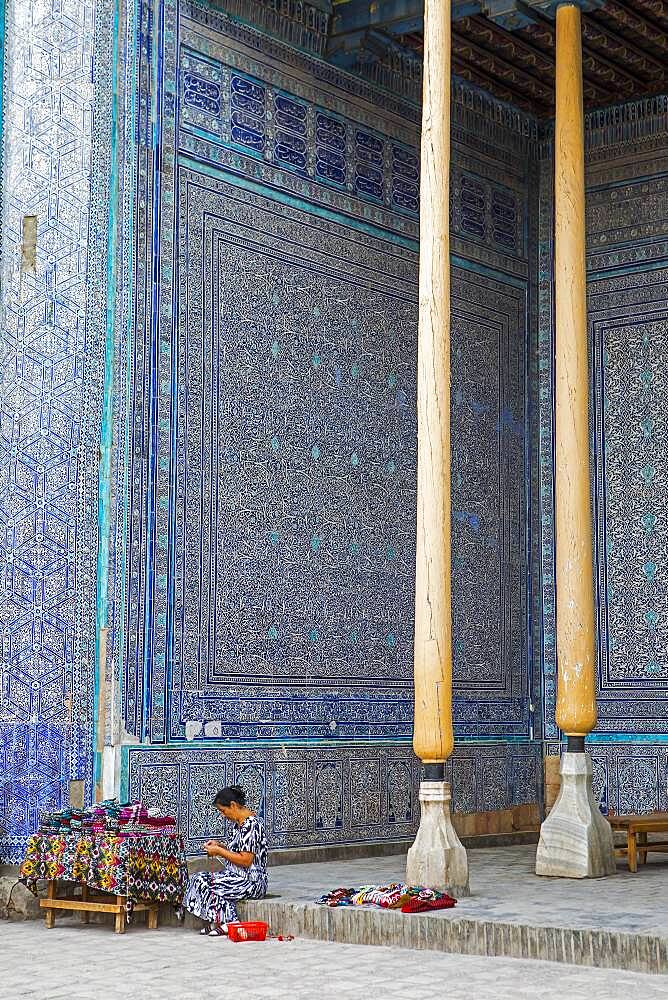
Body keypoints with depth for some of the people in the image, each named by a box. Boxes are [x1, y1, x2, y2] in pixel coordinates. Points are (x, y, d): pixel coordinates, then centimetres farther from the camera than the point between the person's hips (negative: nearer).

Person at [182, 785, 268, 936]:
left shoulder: (250, 824, -19)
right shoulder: (240, 823, 13)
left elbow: (246, 861, -22)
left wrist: (219, 851, -14)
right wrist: (220, 846, 8)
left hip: (251, 882, -10)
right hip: (240, 877, 10)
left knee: (205, 883, -17)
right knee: (199, 878, -3)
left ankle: (226, 924, -5)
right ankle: (210, 924, -2)